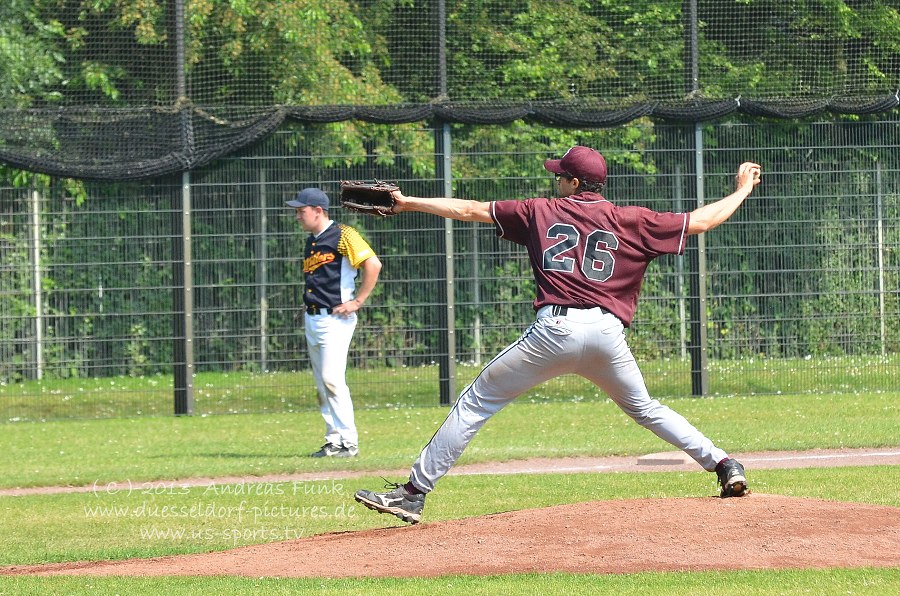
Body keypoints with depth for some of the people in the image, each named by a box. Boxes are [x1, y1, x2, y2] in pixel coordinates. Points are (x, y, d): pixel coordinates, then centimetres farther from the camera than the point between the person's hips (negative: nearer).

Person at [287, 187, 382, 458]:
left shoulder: (343, 236, -10)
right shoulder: (311, 242, 17)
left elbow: (373, 265, -17)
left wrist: (357, 301, -16)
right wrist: (309, 303, 13)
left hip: (335, 319, -9)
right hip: (312, 320, 9)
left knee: (332, 379, -16)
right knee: (322, 384, 8)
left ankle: (349, 442, -13)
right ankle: (334, 441, 12)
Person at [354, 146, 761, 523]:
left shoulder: (541, 212, 14)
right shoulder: (630, 221, 14)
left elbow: (469, 210, 18)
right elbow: (700, 221, 17)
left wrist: (408, 203, 27)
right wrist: (743, 189, 32)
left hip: (555, 329, -3)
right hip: (608, 333, 3)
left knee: (475, 403, 4)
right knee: (643, 408, 25)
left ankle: (414, 492, -1)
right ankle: (724, 466, 14)